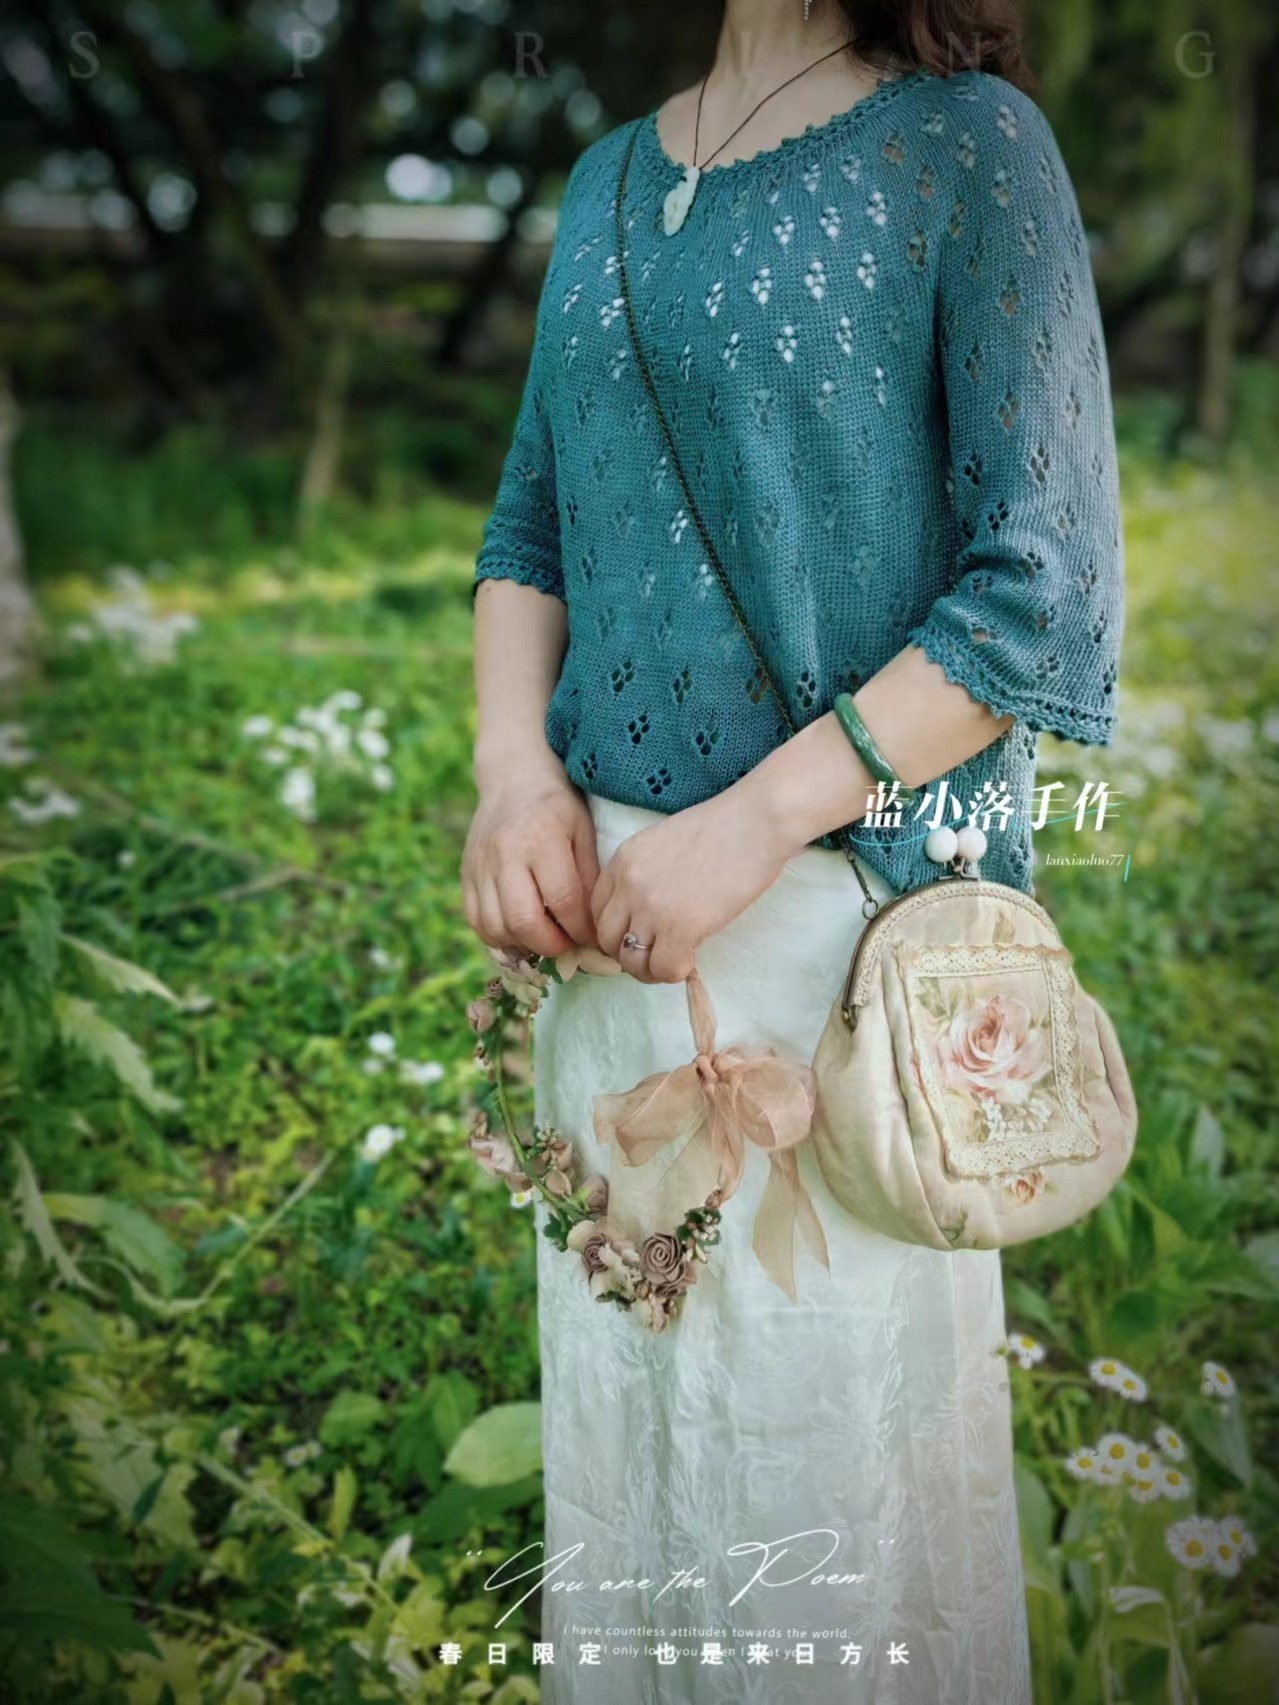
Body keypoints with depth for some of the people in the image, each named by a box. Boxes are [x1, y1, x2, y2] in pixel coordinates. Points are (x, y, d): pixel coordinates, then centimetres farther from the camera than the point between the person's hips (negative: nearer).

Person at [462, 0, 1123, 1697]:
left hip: (835, 890, -5)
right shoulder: (609, 178, 13)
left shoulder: (964, 144, -5)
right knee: (620, 1390, 18)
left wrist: (752, 824, -17)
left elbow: (1046, 590, -12)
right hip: (610, 891, 6)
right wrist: (516, 769, -3)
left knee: (822, 1410, 9)